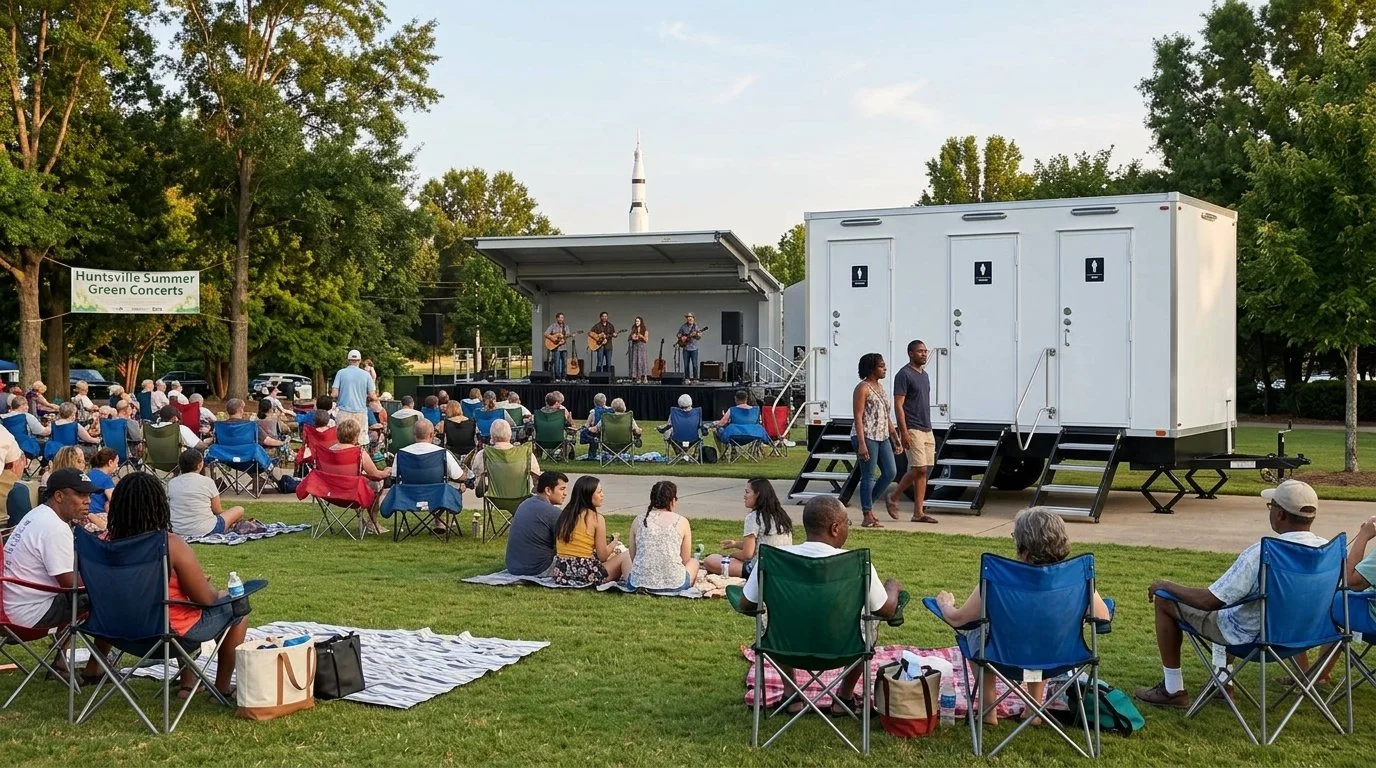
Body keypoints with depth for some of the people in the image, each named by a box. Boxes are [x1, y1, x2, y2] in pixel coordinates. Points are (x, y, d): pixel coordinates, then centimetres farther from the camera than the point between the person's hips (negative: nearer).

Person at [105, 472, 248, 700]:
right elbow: (205, 598, -18)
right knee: (236, 608, 17)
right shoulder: (172, 546, -26)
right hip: (173, 630, -7)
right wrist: (220, 593, 5)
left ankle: (188, 684, 38)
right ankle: (223, 689, 26)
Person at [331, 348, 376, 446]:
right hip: (360, 411, 0)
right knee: (359, 441, 4)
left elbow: (334, 394, -5)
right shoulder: (366, 375, 1)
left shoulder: (341, 373, -1)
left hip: (344, 412, 0)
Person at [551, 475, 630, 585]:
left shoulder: (564, 515, 11)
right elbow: (602, 556, -5)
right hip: (587, 574, -7)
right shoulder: (597, 518, -7)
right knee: (624, 557, 10)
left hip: (561, 574, 7)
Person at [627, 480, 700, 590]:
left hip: (640, 583, 0)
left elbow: (633, 557, 10)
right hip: (674, 584, 0)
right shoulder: (682, 522, -1)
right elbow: (685, 560, 5)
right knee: (694, 562, 33)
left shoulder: (638, 521, 4)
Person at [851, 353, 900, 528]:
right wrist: (861, 444, -21)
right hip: (867, 437, -9)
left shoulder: (879, 387, 16)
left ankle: (868, 504, 21)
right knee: (868, 476, -3)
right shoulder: (862, 388, -10)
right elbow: (858, 417, -15)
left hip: (882, 437, 9)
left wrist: (893, 433, 19)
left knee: (890, 472, 6)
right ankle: (868, 516, 4)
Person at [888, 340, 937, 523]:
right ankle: (893, 498, 6)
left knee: (924, 471, 5)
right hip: (912, 430, -8)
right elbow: (898, 405, -15)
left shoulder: (924, 374, 16)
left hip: (926, 430, 8)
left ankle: (918, 512, 7)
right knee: (919, 469, -12)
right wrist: (904, 433, -21)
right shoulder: (904, 375, -10)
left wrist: (928, 428, 20)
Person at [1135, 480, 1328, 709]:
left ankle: (1173, 690, 15)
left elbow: (1208, 601, -26)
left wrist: (1166, 586, -9)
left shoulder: (1260, 554, -31)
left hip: (1253, 636, -7)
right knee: (1227, 590, 33)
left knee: (1165, 601, 6)